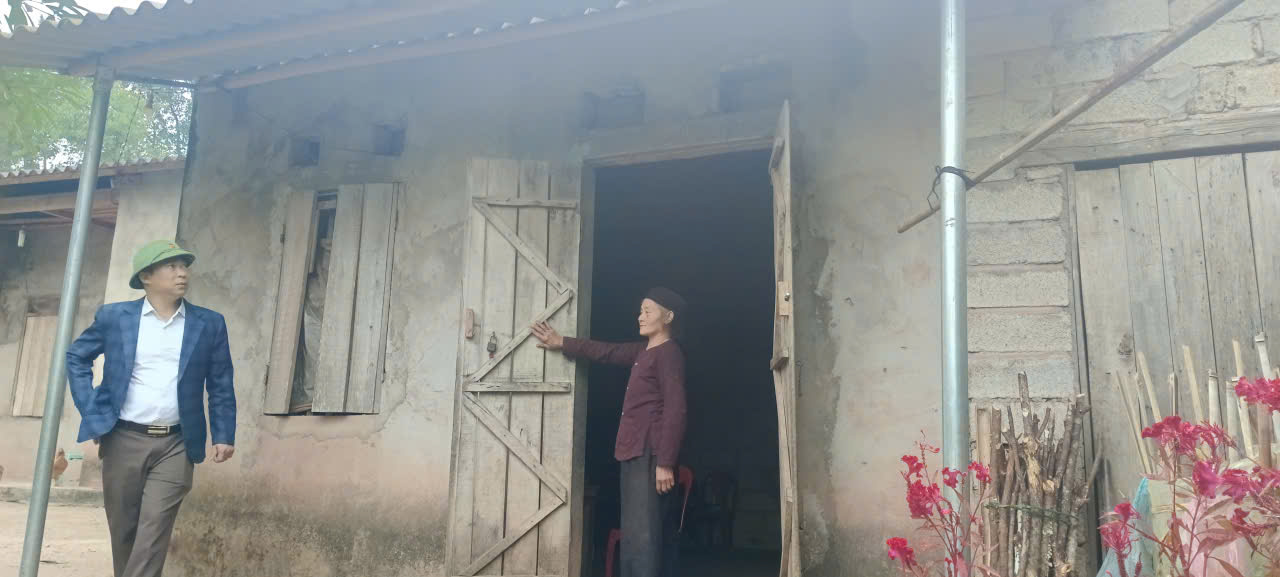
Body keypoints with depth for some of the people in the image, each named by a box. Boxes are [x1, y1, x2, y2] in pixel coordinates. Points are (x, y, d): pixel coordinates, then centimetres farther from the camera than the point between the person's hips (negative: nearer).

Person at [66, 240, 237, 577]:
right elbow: (76, 357, 13)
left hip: (176, 444, -1)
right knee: (122, 529, 11)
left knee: (153, 531, -7)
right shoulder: (114, 317, 2)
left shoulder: (209, 324, 3)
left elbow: (221, 385, 5)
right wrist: (90, 412, 3)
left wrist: (224, 435, -1)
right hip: (123, 439, 1)